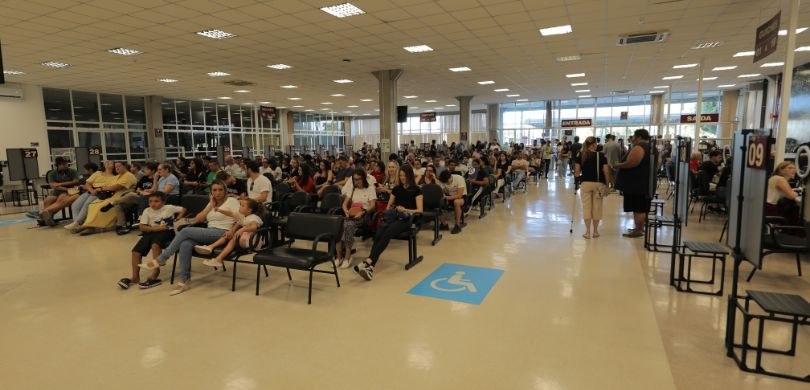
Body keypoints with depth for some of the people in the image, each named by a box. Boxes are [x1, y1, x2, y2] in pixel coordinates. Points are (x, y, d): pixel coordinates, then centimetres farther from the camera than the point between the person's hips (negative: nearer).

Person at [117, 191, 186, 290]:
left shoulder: (169, 208, 2)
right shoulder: (147, 211, 8)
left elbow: (183, 210, 10)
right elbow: (142, 227, 1)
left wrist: (176, 219, -5)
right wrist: (155, 228, -16)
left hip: (166, 232, -5)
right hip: (151, 232, 5)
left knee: (155, 245, -35)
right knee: (136, 251, -12)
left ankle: (155, 274, -28)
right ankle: (135, 277, 1)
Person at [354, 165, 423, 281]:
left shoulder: (416, 190, 5)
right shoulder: (396, 189, 20)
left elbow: (419, 210, -2)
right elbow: (389, 206, 21)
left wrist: (405, 210, -15)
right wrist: (391, 209, -1)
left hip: (406, 219, -4)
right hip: (394, 216, 4)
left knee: (387, 233, -36)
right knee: (378, 233, -32)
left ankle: (369, 261, -47)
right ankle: (371, 266, -44)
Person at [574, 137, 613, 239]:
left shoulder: (580, 155, 0)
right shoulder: (601, 155, -2)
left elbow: (577, 172, -2)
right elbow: (606, 172, -4)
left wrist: (578, 176, 19)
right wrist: (607, 184, 5)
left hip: (585, 183, 0)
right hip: (599, 184, 0)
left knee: (586, 206, 5)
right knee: (597, 207, 9)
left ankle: (587, 232, 6)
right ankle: (595, 231, 17)